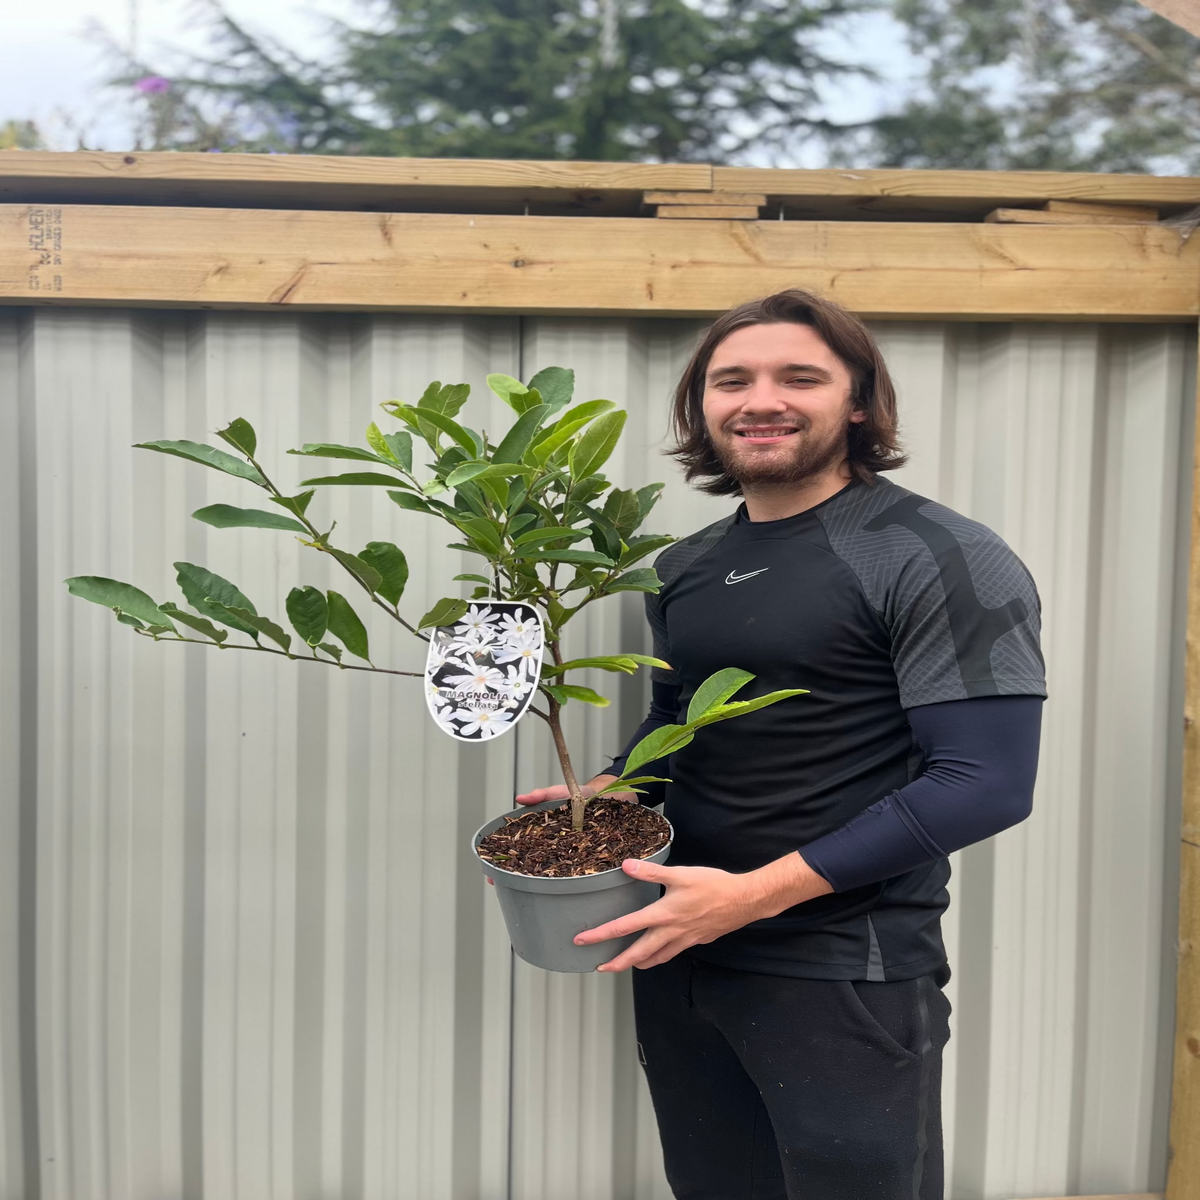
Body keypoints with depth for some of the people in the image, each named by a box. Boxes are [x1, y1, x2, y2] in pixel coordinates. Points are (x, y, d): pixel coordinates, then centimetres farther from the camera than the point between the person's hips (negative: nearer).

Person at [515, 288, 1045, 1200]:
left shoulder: (939, 560, -13)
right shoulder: (685, 569, 7)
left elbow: (984, 785, -19)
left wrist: (753, 894, -22)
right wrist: (601, 796, -2)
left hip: (845, 977, -6)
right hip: (678, 956, 6)